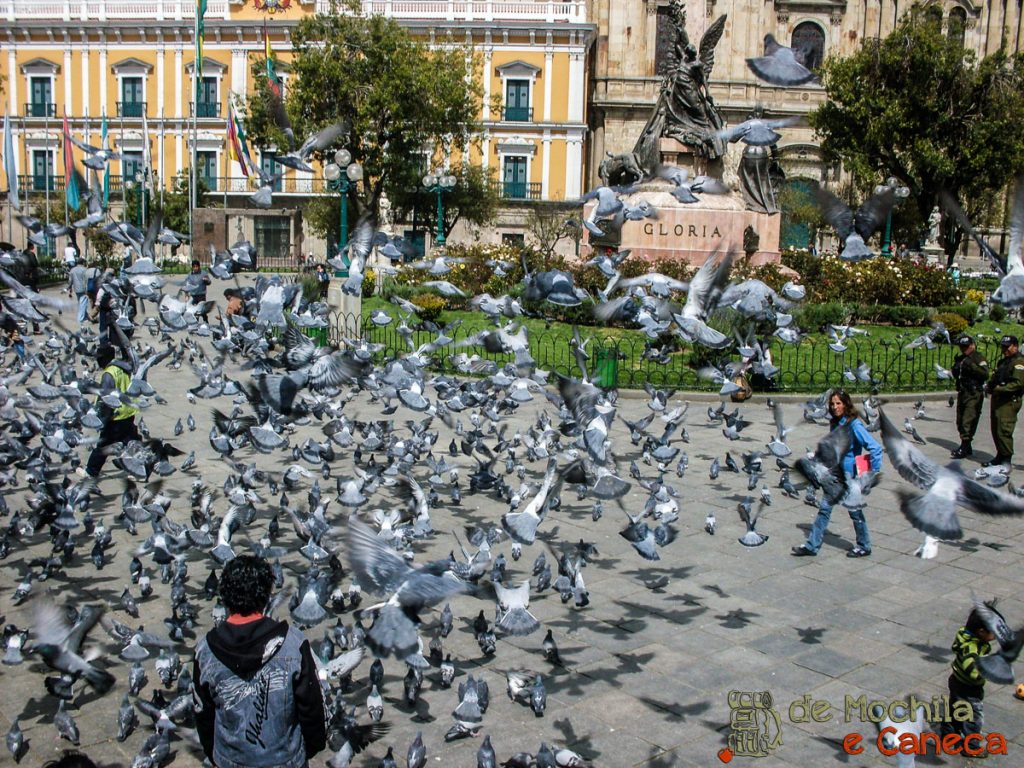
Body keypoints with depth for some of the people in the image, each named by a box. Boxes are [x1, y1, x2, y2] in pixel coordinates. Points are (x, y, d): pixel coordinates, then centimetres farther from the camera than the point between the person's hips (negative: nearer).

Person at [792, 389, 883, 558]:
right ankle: (812, 545, 11)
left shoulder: (855, 425, -19)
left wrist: (875, 471, -21)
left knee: (855, 510, 7)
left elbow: (875, 448, -23)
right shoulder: (835, 424, 5)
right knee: (825, 507, 7)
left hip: (850, 475, -7)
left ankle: (864, 547, 25)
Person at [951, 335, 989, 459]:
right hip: (962, 393, 9)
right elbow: (955, 375, 22)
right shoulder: (960, 359, 15)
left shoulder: (979, 358, -9)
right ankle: (966, 447, 24)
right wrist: (956, 366, 4)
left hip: (974, 395, -9)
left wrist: (972, 365, -27)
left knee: (968, 422, -12)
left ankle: (964, 449, -12)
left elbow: (985, 374, -21)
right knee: (960, 422, 13)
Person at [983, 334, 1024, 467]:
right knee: (996, 430, 14)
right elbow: (995, 378, 28)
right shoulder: (1002, 362, 22)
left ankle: (1006, 460, -7)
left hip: (1009, 402, -10)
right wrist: (990, 386, 7)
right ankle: (1000, 457, 24)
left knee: (1004, 431, -12)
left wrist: (1000, 389, -23)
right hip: (997, 400, 10)